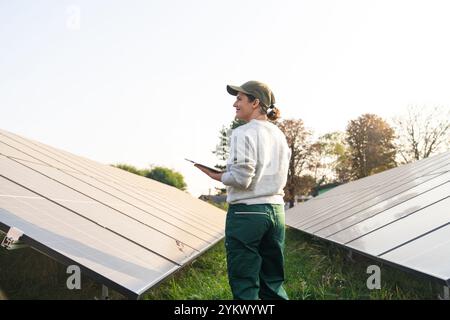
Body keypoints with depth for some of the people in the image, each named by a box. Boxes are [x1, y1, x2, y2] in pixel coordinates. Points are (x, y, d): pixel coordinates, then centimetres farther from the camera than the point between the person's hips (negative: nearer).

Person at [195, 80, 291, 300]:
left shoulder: (243, 133, -11)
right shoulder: (279, 136, 12)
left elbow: (241, 179, -18)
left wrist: (218, 176, -1)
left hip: (246, 212, -7)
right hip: (275, 210, 7)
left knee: (245, 286, 1)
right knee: (273, 283, 15)